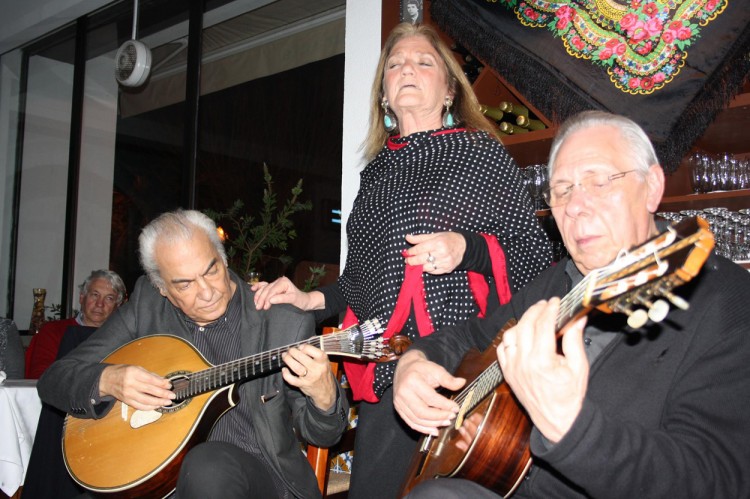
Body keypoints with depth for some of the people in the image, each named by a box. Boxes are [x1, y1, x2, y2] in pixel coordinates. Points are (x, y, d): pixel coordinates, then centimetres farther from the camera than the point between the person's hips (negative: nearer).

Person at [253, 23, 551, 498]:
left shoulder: (482, 153, 3)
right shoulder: (377, 171, 18)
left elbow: (537, 253, -1)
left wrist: (468, 248, -16)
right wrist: (314, 299, 10)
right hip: (387, 371, 5)